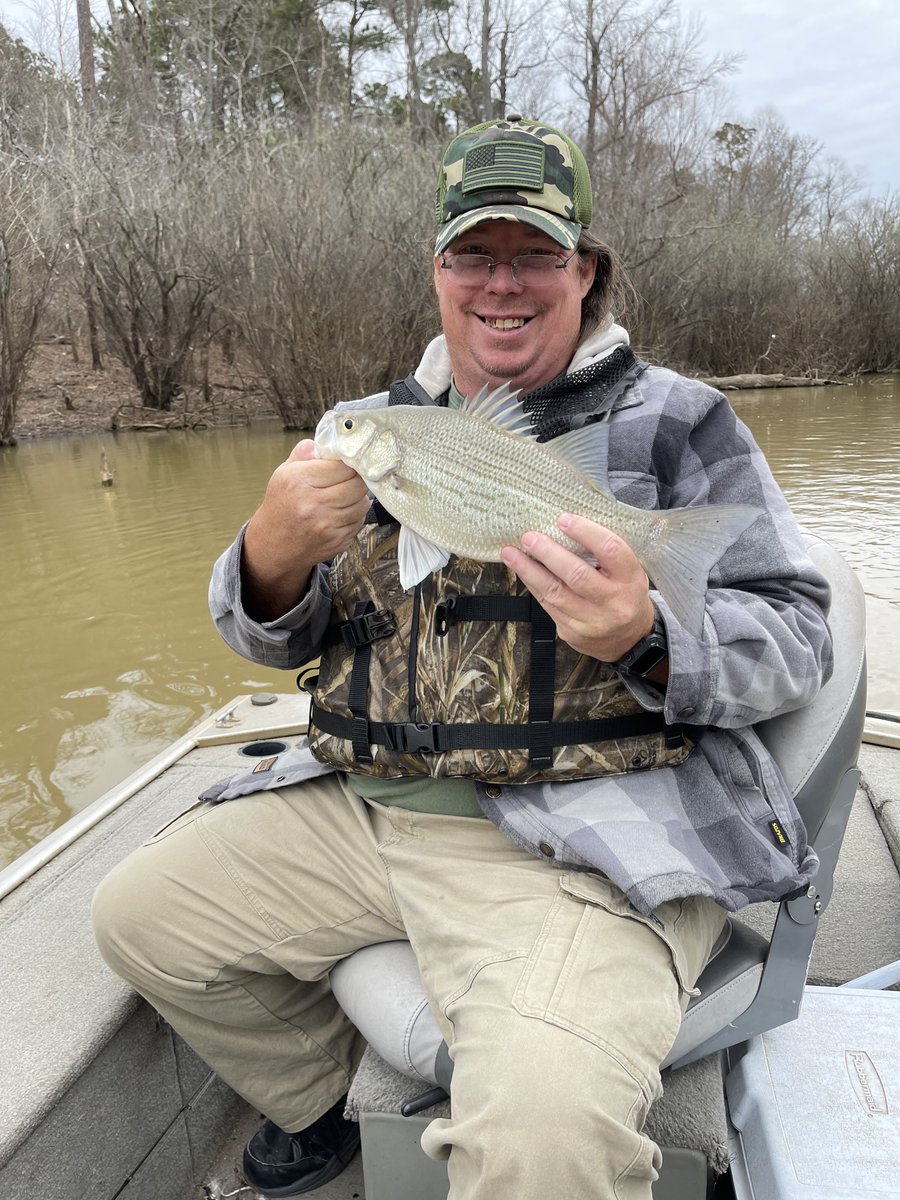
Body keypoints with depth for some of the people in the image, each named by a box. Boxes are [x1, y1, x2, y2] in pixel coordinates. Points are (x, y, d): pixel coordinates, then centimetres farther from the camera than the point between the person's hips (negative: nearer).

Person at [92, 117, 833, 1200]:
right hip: (360, 803, 6)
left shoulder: (673, 421, 1)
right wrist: (274, 555, -11)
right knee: (139, 913, 9)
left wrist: (646, 640, -24)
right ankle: (328, 1098, 32)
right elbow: (272, 640, 14)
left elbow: (797, 640, -2)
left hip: (585, 838, -5)